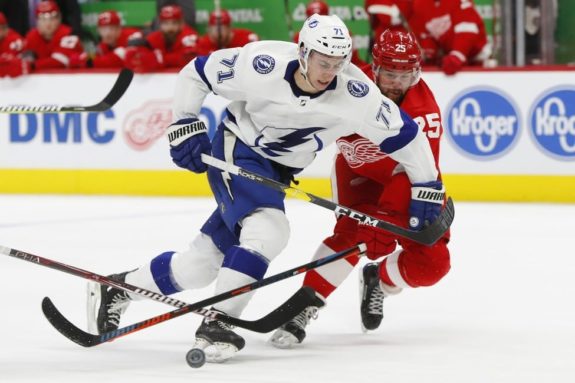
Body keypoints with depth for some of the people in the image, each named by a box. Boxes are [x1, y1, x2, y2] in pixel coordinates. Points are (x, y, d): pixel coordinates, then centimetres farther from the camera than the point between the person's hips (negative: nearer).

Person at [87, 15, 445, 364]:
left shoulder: (355, 93, -21)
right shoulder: (262, 65, -26)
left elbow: (404, 133, -10)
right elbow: (195, 73, -11)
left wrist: (428, 187, -6)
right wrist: (185, 126, -12)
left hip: (275, 172, 4)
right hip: (235, 152, -4)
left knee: (204, 261, 5)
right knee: (268, 231, -29)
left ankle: (117, 288, 25)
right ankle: (216, 325, -20)